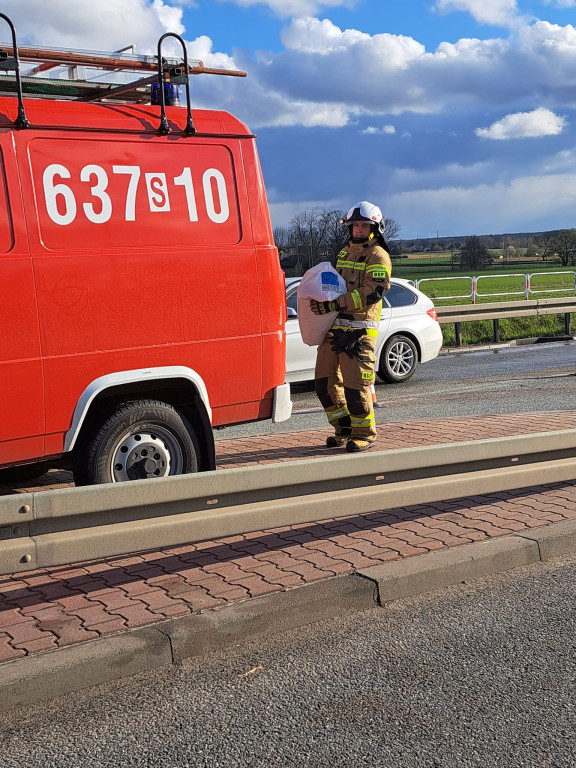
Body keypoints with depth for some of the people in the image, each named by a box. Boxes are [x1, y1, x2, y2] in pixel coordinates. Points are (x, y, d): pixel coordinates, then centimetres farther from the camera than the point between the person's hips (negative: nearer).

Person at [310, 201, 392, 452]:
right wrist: (322, 303, 10)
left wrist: (335, 304, -24)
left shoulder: (378, 256, -4)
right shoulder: (344, 254, 21)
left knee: (355, 385, -7)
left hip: (359, 331, -8)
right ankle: (344, 429, 22)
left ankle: (364, 433, 11)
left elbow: (373, 291, -18)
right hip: (334, 328, 8)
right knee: (325, 381, 7)